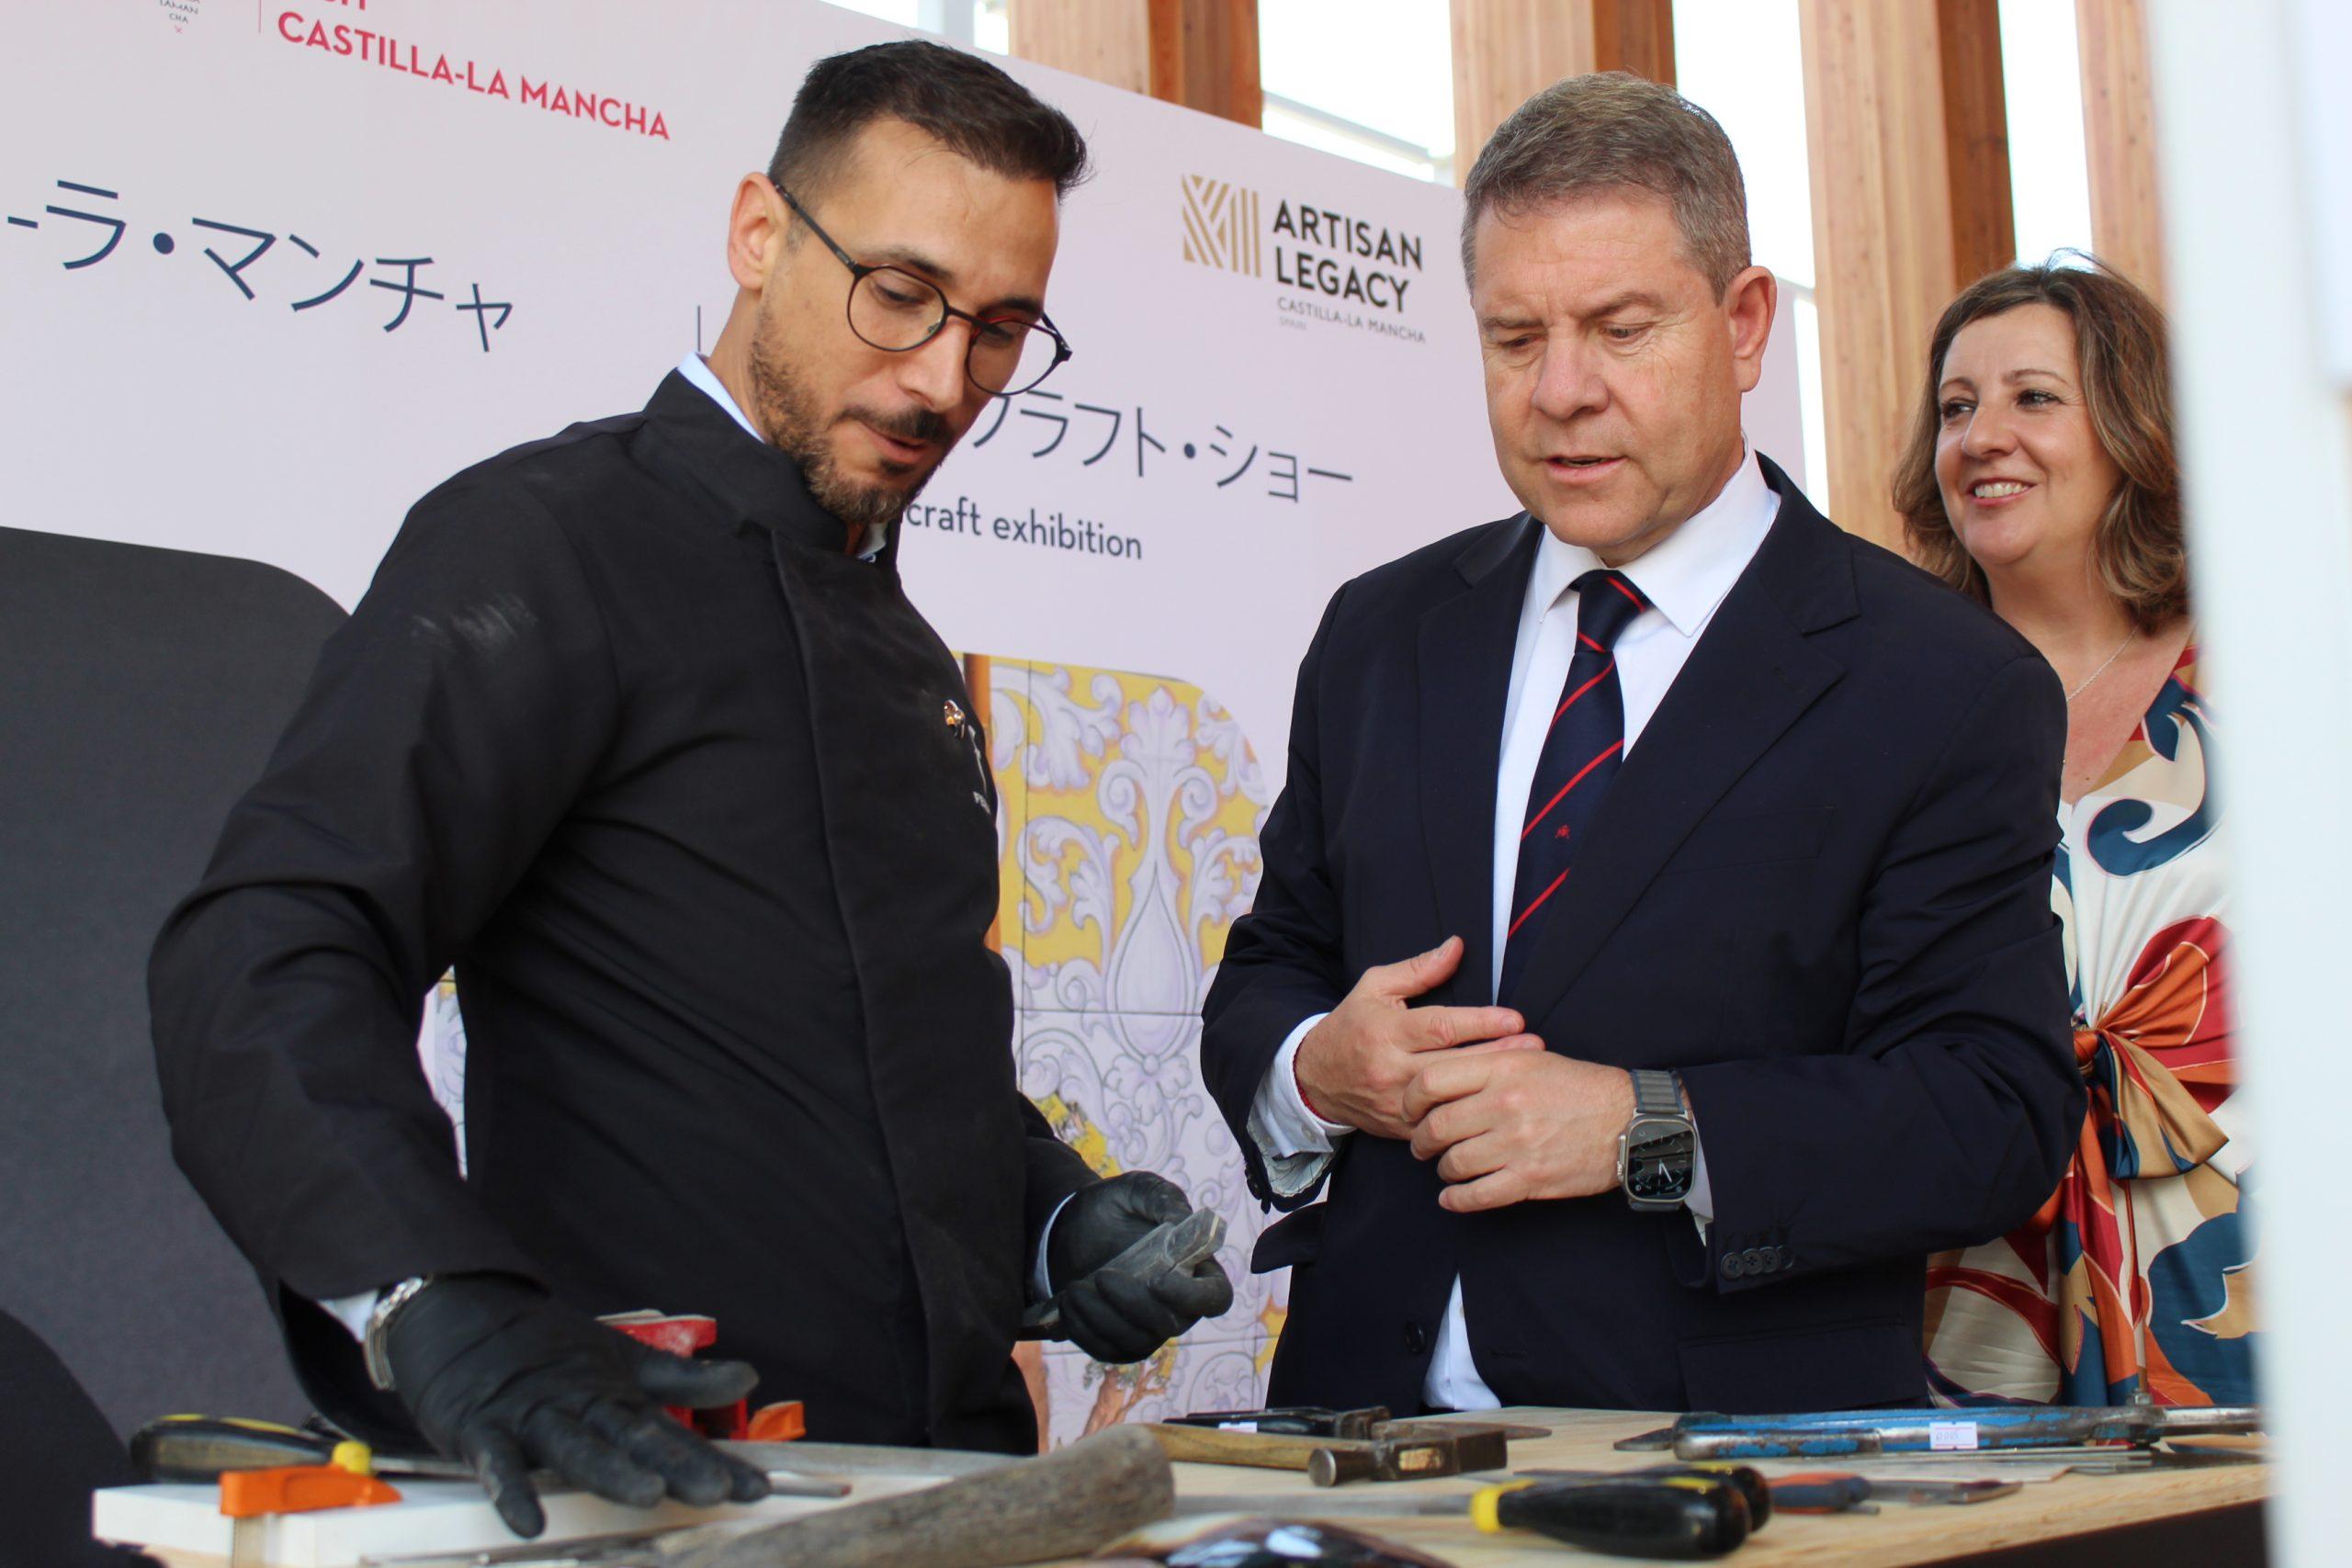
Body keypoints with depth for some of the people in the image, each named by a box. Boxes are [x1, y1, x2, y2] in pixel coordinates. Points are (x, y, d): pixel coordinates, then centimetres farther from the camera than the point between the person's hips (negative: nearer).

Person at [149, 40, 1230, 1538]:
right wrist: (444, 1306, -35)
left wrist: (1053, 1219, 7)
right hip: (676, 1472, -7)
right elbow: (266, 964, -20)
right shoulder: (548, 543, -7)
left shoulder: (898, 646, 19)